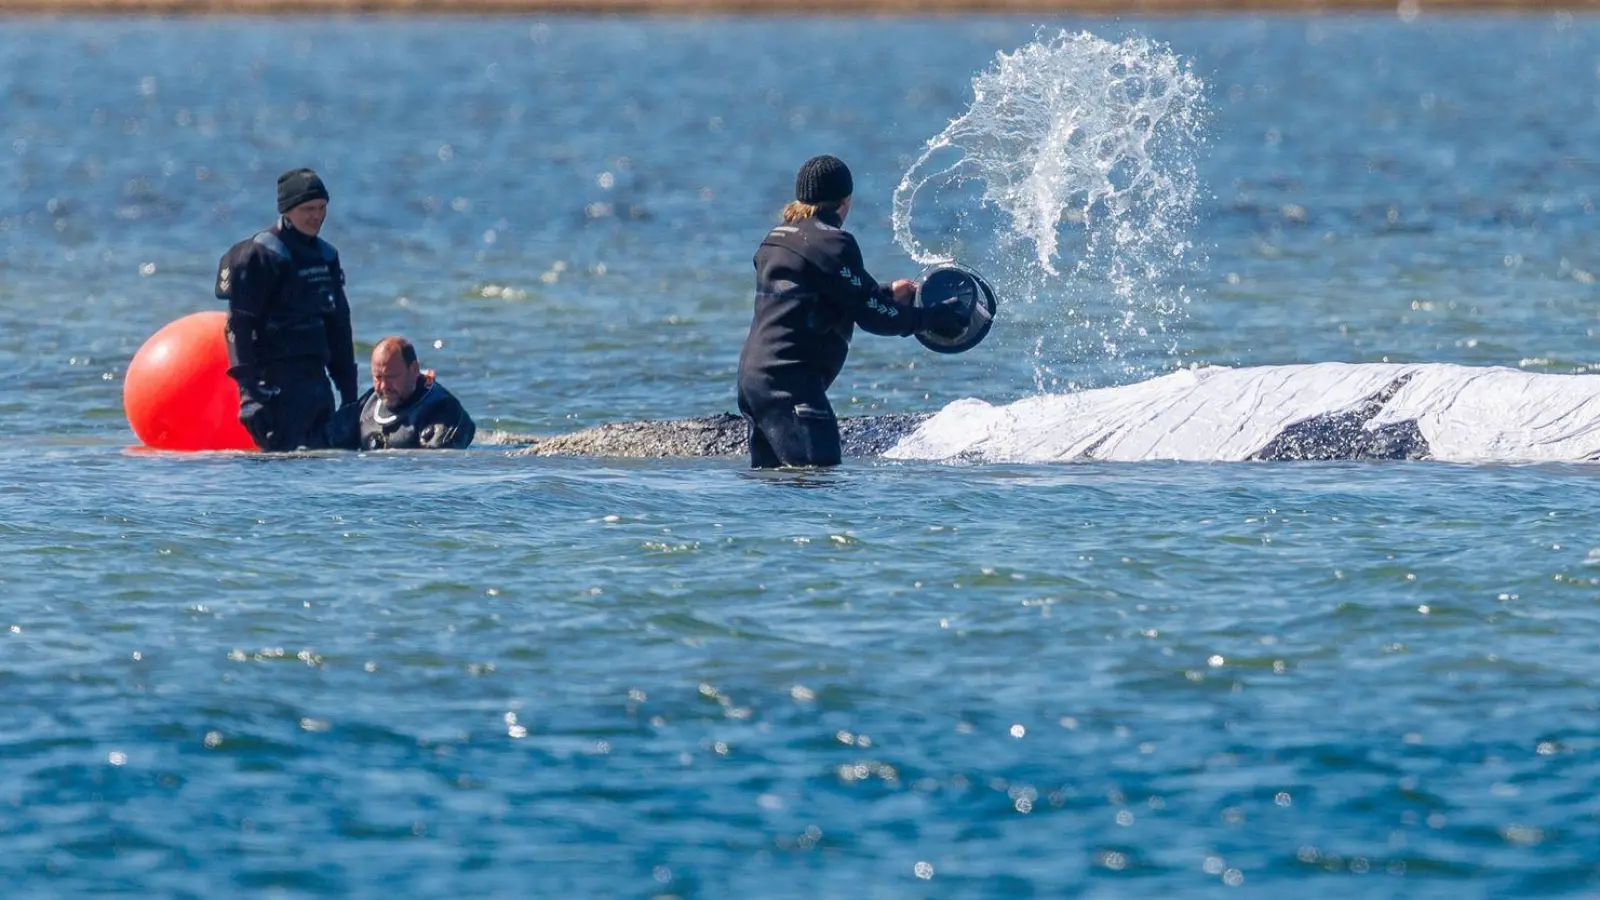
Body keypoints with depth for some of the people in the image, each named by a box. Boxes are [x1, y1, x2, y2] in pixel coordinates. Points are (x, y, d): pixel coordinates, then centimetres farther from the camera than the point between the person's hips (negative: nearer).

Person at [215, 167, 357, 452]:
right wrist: (249, 388, -20)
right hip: (277, 383, -8)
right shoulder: (260, 255, -8)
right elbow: (239, 325, -13)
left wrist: (348, 386, 19)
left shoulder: (326, 256, 17)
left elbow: (338, 323, 23)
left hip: (317, 377, 8)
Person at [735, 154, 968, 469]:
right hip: (789, 382, -10)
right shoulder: (831, 242, -9)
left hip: (753, 373, 10)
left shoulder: (778, 237, 19)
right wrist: (933, 318, 2)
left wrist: (888, 292, 33)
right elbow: (870, 314, -8)